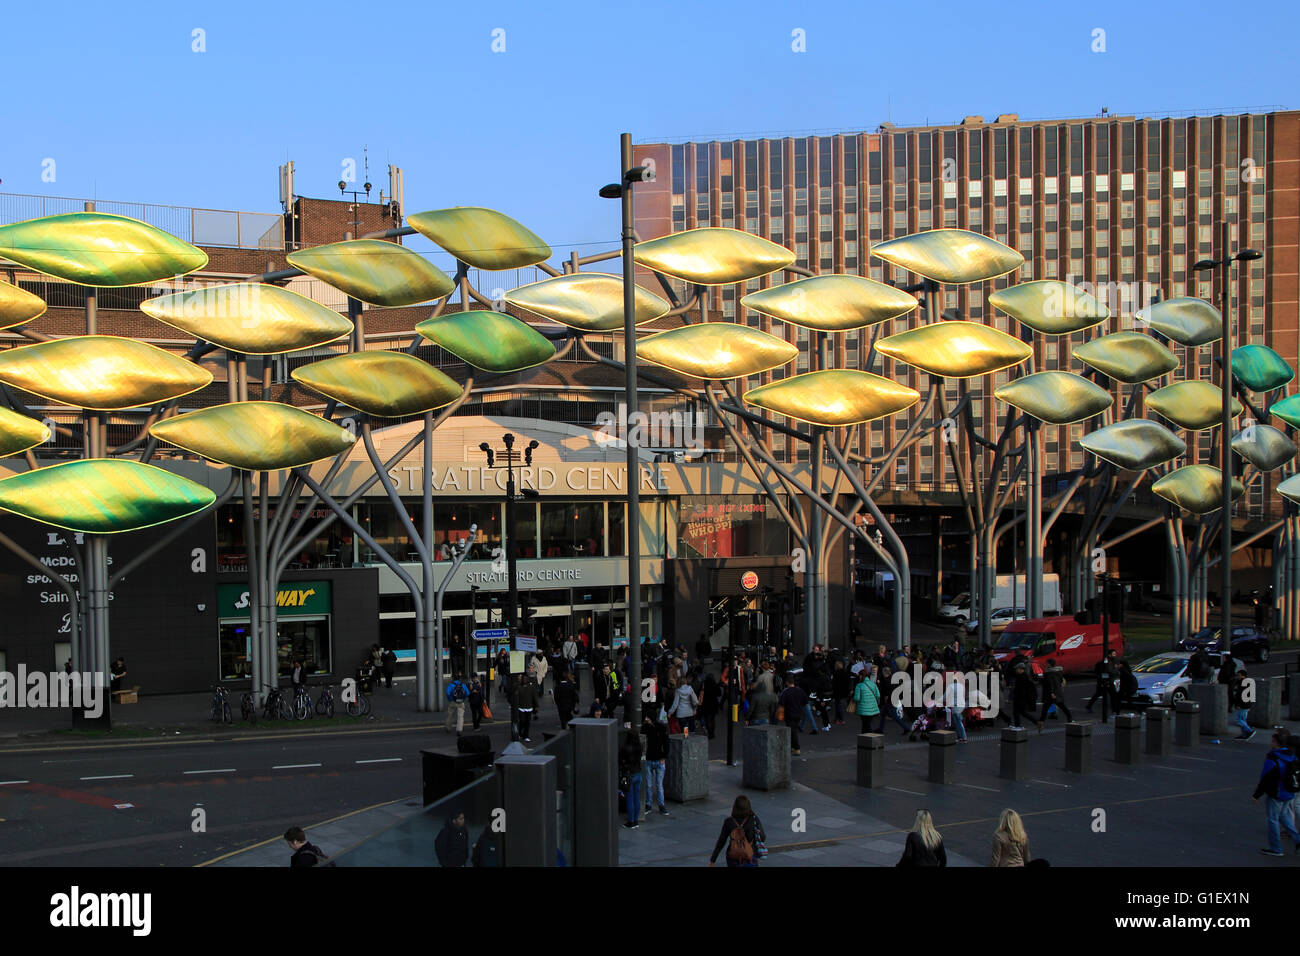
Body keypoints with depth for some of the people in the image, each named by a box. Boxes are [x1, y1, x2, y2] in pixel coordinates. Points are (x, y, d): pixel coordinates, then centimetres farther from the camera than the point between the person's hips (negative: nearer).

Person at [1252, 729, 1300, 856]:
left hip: (1276, 795, -8)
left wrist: (1256, 795, -9)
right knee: (1283, 816, 24)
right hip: (1289, 794, 8)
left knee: (1272, 819, 5)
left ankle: (1275, 848, 11)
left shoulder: (1272, 760, -22)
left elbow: (1265, 780, -19)